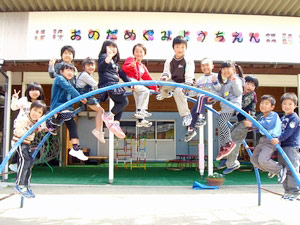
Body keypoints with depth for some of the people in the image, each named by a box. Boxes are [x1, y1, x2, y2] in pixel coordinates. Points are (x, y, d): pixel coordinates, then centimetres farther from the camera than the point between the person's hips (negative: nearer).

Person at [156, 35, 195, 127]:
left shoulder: (189, 61, -9)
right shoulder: (169, 61, 1)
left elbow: (189, 76, -16)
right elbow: (166, 72, -3)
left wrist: (188, 85, -33)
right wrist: (165, 76, -28)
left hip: (183, 83, -4)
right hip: (173, 82, 4)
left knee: (178, 91, -36)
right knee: (163, 81, -26)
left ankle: (186, 115, -24)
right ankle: (165, 93, 15)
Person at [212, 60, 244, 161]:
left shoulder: (236, 79, -1)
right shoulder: (225, 81, 27)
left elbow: (238, 93, -11)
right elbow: (221, 94, 23)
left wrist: (234, 82, -22)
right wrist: (215, 84, 12)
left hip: (232, 104, -9)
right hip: (225, 105, 9)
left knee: (221, 121, -23)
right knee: (221, 125, 4)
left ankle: (229, 143, -13)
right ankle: (222, 148, 7)